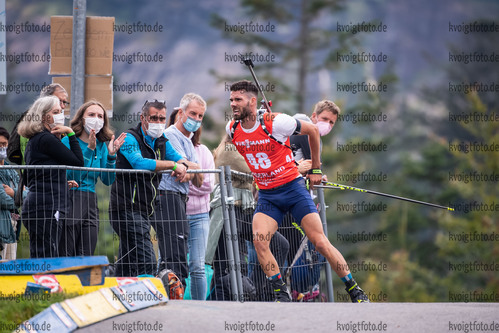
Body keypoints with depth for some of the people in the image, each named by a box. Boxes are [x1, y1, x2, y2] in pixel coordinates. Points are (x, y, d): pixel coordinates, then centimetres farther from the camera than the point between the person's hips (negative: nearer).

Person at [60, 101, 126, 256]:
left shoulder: (101, 145, 12)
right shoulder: (68, 141, -5)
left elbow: (107, 180, 7)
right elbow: (73, 175, -16)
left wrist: (111, 156, -7)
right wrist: (89, 150, -22)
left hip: (91, 203, 6)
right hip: (70, 201, -6)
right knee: (65, 257, -7)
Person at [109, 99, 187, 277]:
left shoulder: (162, 141, 14)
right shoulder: (130, 139, -11)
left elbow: (179, 159, 15)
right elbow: (139, 163, -27)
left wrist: (182, 168, -10)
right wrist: (173, 165, -24)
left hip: (145, 212, 9)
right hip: (128, 209, -9)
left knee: (126, 265, 11)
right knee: (146, 262, -19)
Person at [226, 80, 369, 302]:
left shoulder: (275, 123, -16)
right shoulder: (232, 129, -2)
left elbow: (312, 130, -1)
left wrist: (315, 169, 5)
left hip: (293, 188, -4)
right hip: (266, 196, 4)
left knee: (320, 242, -9)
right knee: (259, 240, -21)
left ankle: (355, 291, 3)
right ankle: (281, 294, -9)